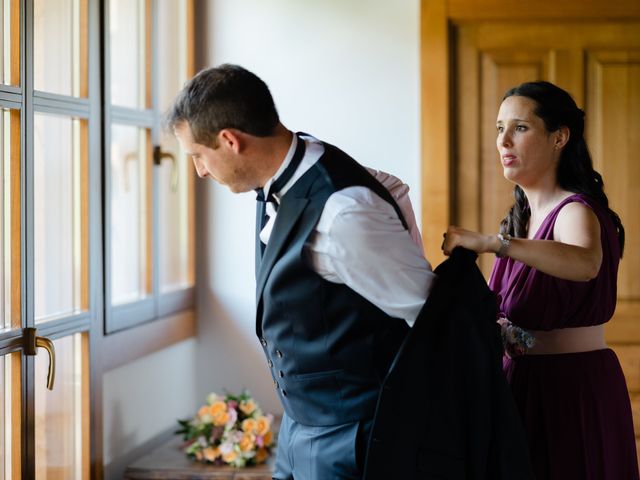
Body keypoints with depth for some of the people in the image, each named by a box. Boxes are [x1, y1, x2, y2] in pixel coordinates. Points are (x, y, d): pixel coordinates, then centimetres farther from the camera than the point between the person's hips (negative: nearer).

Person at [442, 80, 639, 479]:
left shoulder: (575, 211, -15)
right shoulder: (521, 218, 11)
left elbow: (586, 263, -39)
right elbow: (513, 308, 9)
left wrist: (490, 242, -45)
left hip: (575, 389, -8)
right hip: (526, 385, 8)